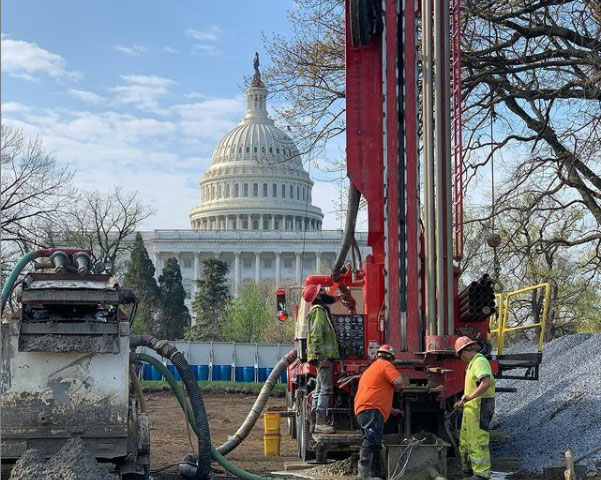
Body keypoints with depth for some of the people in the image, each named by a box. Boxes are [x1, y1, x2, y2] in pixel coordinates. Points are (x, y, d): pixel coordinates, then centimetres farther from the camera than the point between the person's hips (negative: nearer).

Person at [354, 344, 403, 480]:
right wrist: (396, 387, 11)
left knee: (370, 441, 13)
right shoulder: (385, 365, 3)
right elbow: (398, 382, -13)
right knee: (372, 440, -20)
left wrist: (392, 410, 48)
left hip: (363, 410, 10)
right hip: (371, 410, -10)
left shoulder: (372, 368, 33)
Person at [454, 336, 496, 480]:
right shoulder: (473, 363, 18)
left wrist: (469, 397, -26)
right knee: (465, 440, 15)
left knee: (477, 441, -9)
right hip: (472, 408, 10)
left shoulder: (480, 361, -14)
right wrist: (464, 402, 20)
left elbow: (486, 383, -28)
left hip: (480, 407, -10)